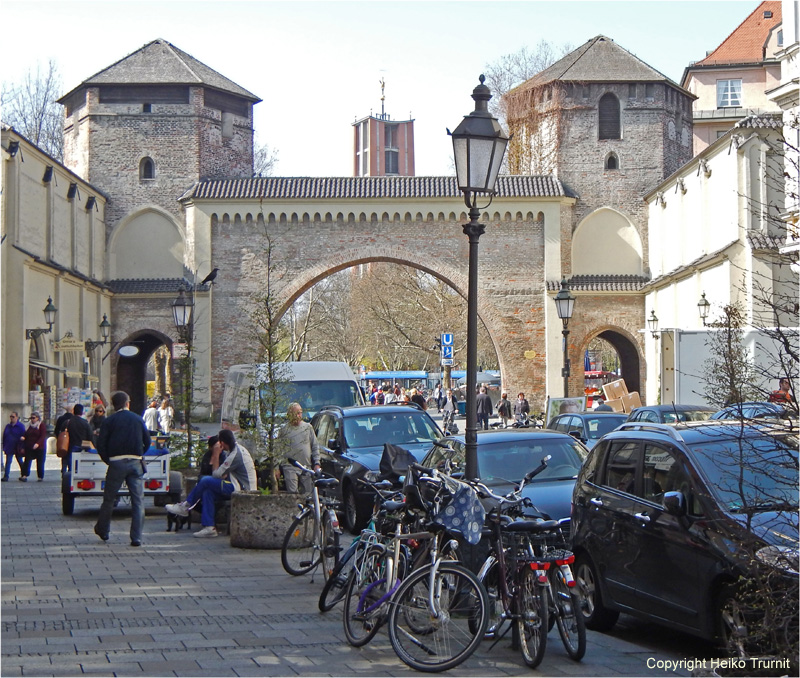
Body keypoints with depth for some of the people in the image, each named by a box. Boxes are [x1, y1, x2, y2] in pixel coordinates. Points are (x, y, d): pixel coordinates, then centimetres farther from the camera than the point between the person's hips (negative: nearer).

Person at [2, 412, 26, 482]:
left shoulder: (20, 426, -3)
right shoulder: (8, 426, 10)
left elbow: (23, 437, -6)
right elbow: (4, 437, 13)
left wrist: (22, 447, -13)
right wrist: (4, 447, 7)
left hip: (17, 448, -3)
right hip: (9, 448, 3)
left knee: (20, 461, 9)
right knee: (8, 462, -6)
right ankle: (6, 476, -9)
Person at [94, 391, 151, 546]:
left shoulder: (109, 421, 2)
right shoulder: (138, 419, 9)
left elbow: (101, 444, -3)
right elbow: (147, 442, 10)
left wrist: (107, 460, 8)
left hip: (116, 462, -1)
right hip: (135, 462, 1)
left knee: (109, 498, 14)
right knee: (138, 501, 0)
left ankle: (102, 530, 28)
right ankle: (136, 537, -5)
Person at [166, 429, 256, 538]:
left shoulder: (235, 455, -20)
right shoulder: (237, 448, 12)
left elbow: (216, 474, -12)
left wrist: (216, 455, -5)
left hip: (242, 490, -10)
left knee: (206, 480, -14)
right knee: (207, 491, -2)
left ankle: (185, 506, 5)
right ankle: (209, 527, -10)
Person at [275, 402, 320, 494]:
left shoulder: (308, 427, 12)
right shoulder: (284, 429, 6)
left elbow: (315, 446, 14)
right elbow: (279, 449, 7)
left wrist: (317, 463, 5)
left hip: (307, 466, 2)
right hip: (290, 467, -2)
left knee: (308, 493, 2)